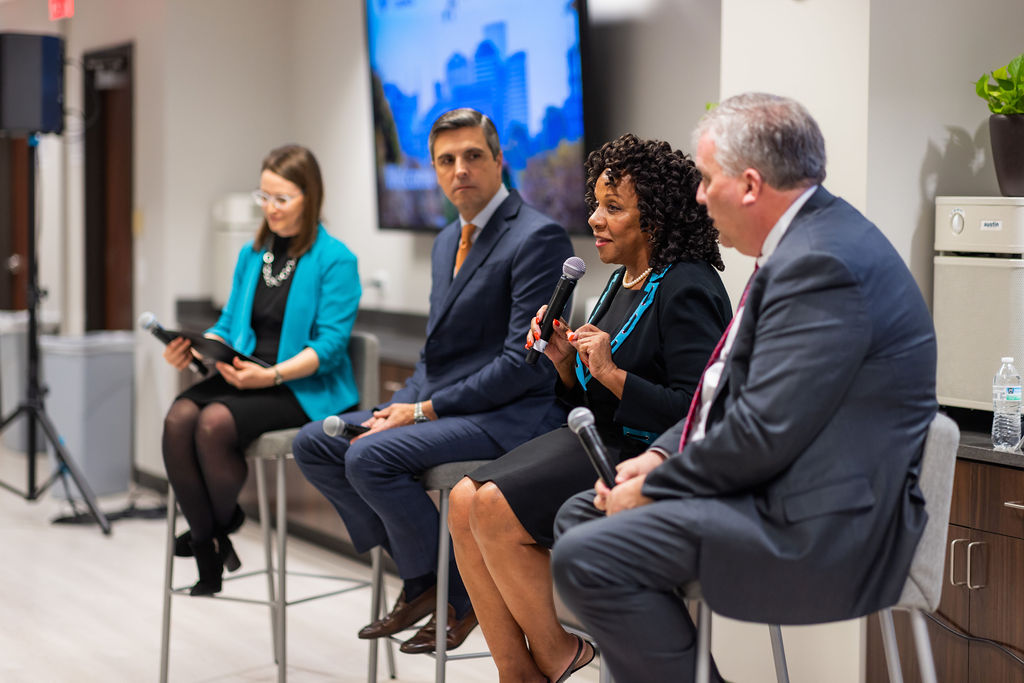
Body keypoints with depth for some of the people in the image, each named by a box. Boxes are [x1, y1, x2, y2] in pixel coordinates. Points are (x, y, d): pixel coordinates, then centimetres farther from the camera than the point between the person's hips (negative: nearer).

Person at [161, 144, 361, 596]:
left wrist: (272, 375, -25)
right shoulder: (251, 254, 16)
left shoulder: (335, 260, -6)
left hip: (306, 388, -6)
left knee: (215, 422, -31)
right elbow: (228, 325, 18)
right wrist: (191, 350, -3)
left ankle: (222, 525, -2)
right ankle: (208, 553, -14)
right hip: (242, 376, 6)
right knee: (179, 417, -24)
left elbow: (330, 345, -12)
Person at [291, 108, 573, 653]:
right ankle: (419, 569, 6)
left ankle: (454, 593, -5)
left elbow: (525, 362, -18)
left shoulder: (538, 237, -13)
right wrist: (404, 404, 0)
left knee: (369, 458, -26)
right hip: (439, 401, 9)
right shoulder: (447, 241, 16)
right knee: (313, 443, 2)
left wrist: (426, 410, -17)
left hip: (509, 414, -9)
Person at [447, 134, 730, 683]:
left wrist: (609, 373, -22)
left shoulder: (686, 290, -15)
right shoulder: (623, 282, 14)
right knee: (464, 500, -8)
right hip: (599, 442, 9)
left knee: (497, 507, -22)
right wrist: (566, 364, 0)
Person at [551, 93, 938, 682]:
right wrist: (663, 455, 7)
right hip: (777, 482, 11)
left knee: (586, 559, -20)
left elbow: (764, 432, -24)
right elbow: (743, 391, 19)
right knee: (578, 516, 12)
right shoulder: (809, 241, 13)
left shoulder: (821, 263, -22)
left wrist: (654, 487, -12)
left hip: (822, 527, -11)